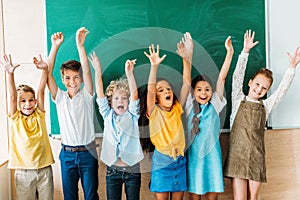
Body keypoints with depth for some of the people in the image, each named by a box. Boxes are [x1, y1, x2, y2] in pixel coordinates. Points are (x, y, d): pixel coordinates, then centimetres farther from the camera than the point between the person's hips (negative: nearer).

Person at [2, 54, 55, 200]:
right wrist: (10, 73, -28)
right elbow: (12, 96, -15)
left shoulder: (39, 115, 1)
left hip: (44, 170, 1)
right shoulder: (15, 119, -1)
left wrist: (45, 70, -19)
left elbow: (41, 92, -9)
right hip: (23, 172, -1)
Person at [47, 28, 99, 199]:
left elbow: (87, 71, -17)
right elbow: (48, 73, -9)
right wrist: (55, 46, -17)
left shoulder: (86, 95, -3)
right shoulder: (59, 97, 1)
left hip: (87, 153, -2)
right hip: (67, 153, 2)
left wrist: (80, 45, -27)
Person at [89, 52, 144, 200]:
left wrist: (129, 73, -28)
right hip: (112, 169, 1)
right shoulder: (108, 116, 4)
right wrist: (97, 71, -17)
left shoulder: (132, 116, 0)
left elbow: (134, 94, -15)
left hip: (132, 169, -1)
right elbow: (100, 94, -6)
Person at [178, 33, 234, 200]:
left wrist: (230, 53, -12)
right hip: (193, 155, -1)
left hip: (212, 156, 1)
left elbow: (222, 77, -6)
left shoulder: (214, 105, 1)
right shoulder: (190, 106, -1)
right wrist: (187, 58, -24)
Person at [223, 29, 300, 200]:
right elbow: (237, 77, -5)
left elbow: (283, 89, 2)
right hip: (237, 155, -2)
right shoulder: (239, 100, 4)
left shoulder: (266, 106, 10)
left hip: (257, 157, 3)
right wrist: (245, 51, -11)